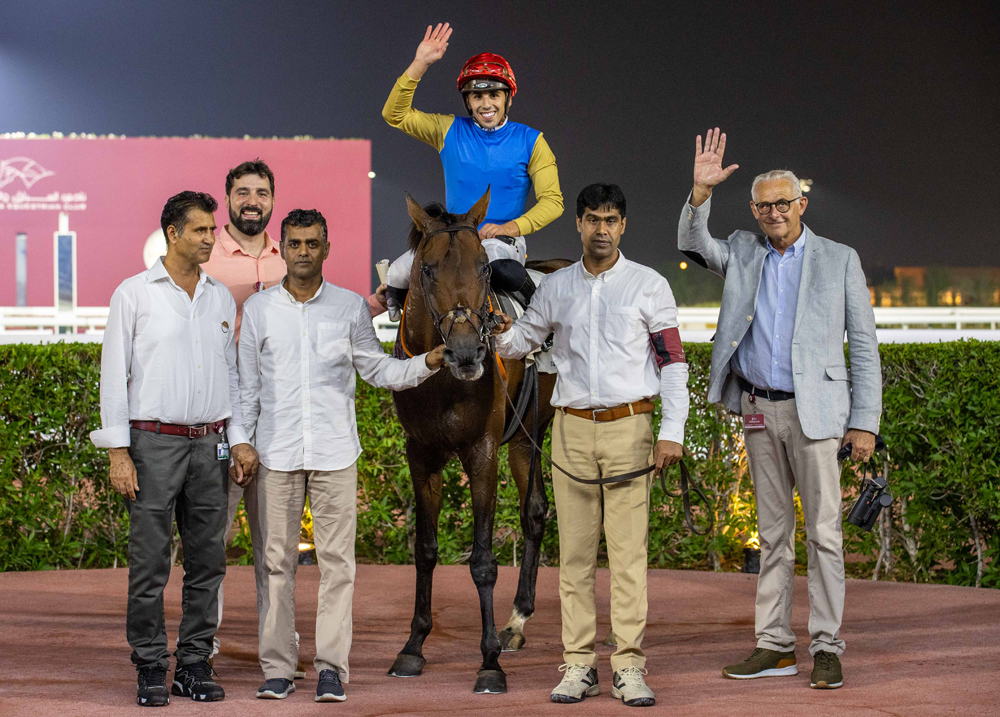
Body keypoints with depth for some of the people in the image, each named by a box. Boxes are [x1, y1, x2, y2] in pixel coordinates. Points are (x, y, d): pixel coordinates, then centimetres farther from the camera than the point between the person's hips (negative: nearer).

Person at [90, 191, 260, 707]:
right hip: (154, 443, -4)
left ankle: (195, 664, 13)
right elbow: (114, 374, -3)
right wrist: (118, 452, -9)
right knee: (149, 563, -4)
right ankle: (151, 669, 4)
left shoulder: (221, 298, 12)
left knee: (207, 561, 5)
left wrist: (239, 440, 9)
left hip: (209, 444, 4)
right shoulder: (134, 293, -2)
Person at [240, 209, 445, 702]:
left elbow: (377, 370, 10)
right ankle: (276, 669, 9)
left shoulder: (350, 307, 4)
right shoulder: (258, 309, 5)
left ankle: (331, 667, 4)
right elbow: (247, 386, 8)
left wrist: (427, 363, -5)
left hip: (334, 452, 0)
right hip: (277, 453, 0)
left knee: (337, 561, -1)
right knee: (277, 561, 3)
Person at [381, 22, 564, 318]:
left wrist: (513, 227, -20)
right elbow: (395, 115, 0)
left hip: (504, 241, -3)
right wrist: (419, 65, -10)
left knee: (498, 264, -39)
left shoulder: (530, 141, 1)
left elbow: (552, 201, -3)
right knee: (397, 276, -19)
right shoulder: (450, 131, 6)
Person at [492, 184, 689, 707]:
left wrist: (672, 431, -8)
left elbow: (672, 361, 1)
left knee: (628, 550, -5)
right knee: (575, 550, 3)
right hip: (572, 428, 3)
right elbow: (522, 342, 21)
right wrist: (502, 334, -3)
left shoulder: (649, 286, 3)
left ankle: (629, 667, -3)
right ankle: (578, 665, 6)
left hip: (629, 427, -3)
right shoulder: (555, 287, 10)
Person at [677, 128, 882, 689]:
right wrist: (702, 191, -19)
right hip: (759, 412, 4)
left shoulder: (839, 260, 2)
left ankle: (827, 647, -3)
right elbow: (693, 245, -2)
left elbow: (864, 345, 1)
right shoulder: (744, 254, 12)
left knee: (823, 531, -5)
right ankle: (775, 646, 12)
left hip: (814, 411, -4)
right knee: (773, 532, 9)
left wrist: (865, 422, -6)